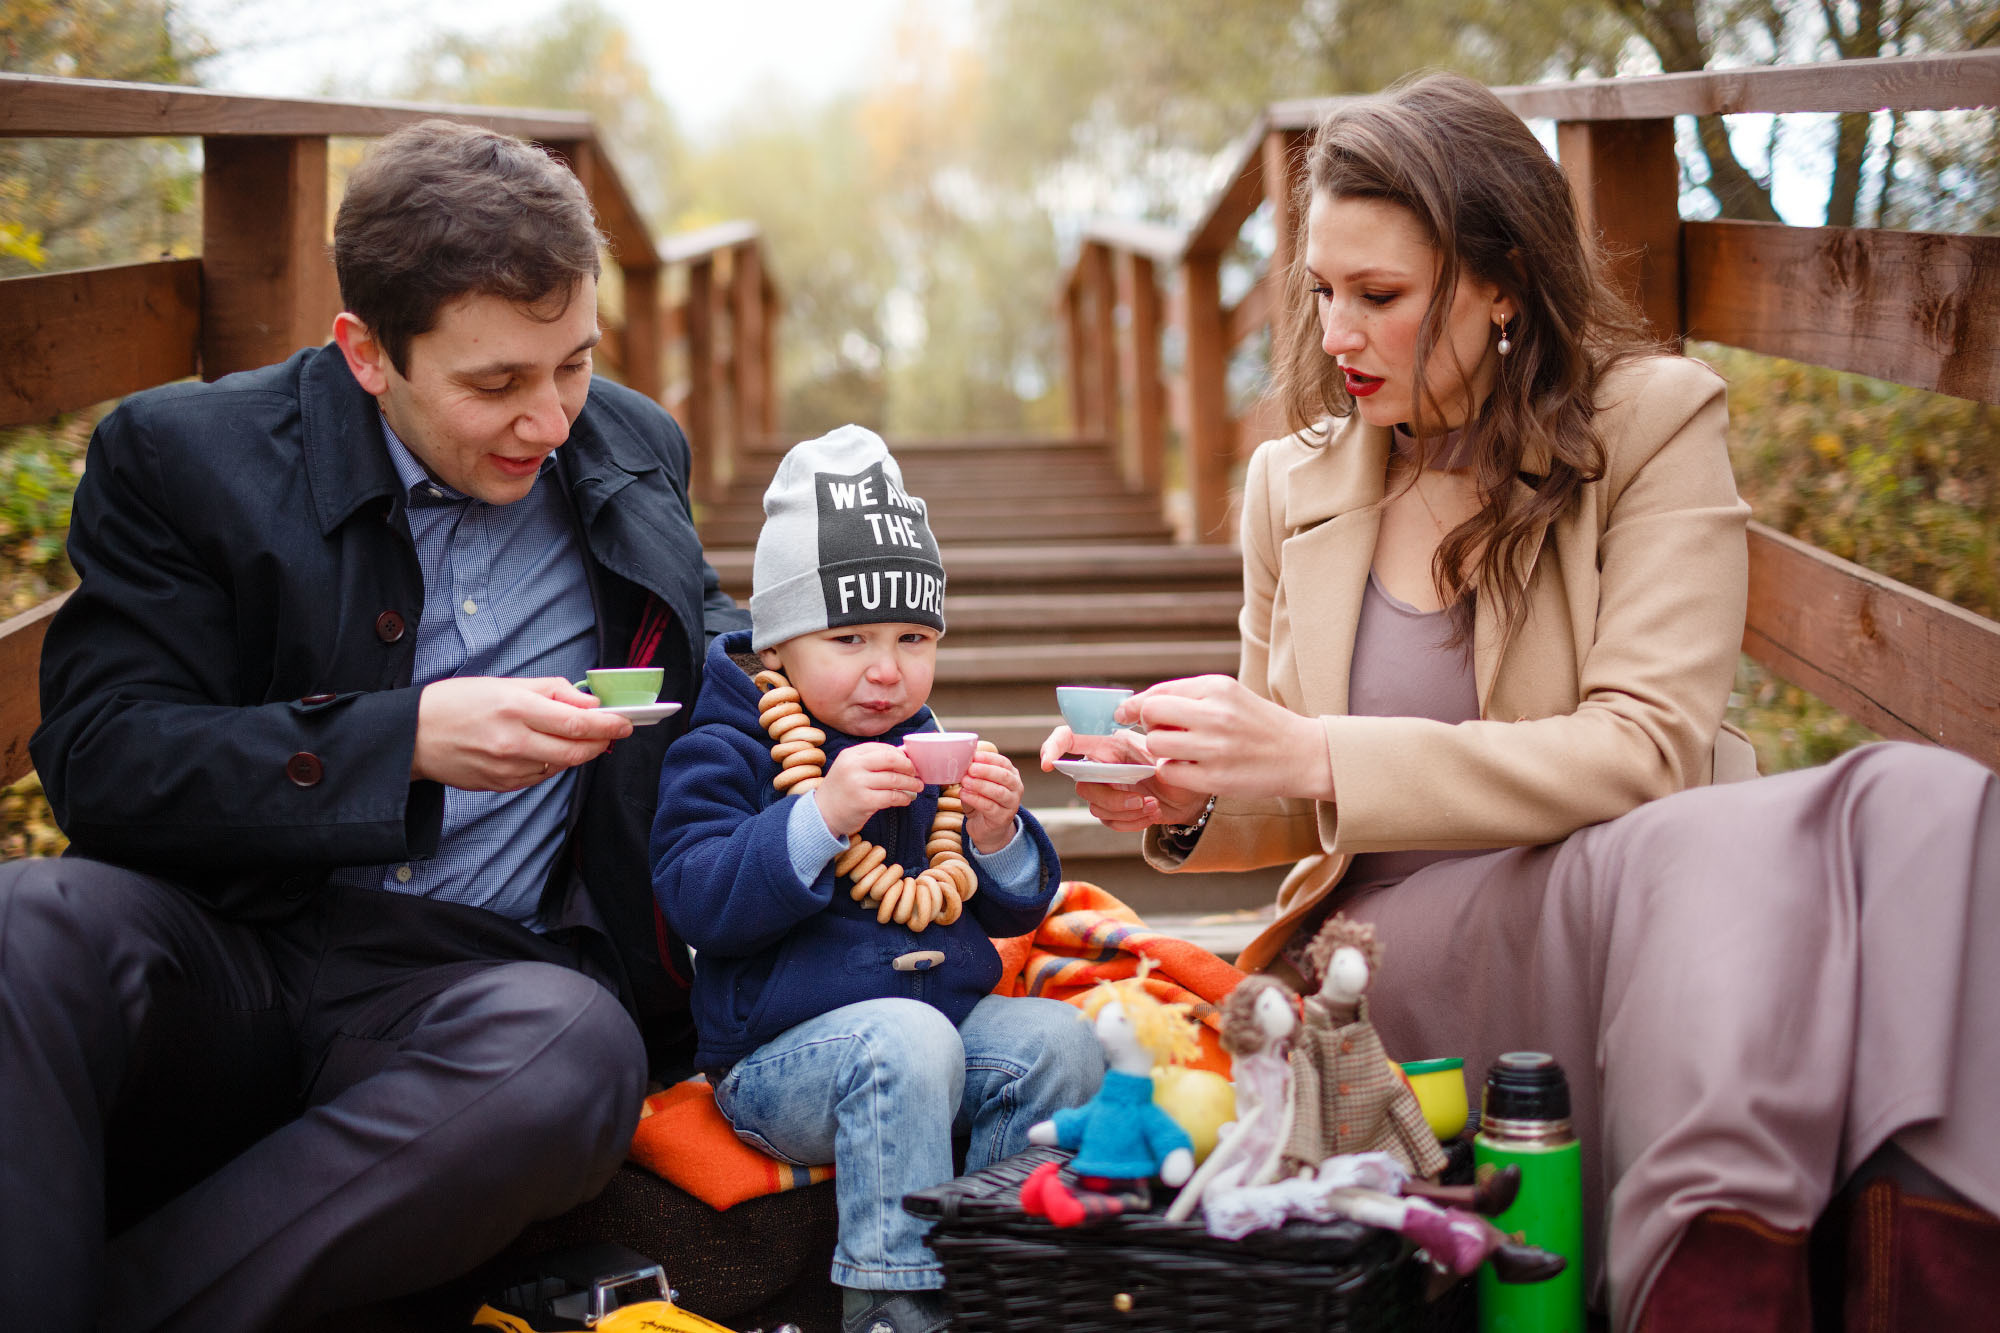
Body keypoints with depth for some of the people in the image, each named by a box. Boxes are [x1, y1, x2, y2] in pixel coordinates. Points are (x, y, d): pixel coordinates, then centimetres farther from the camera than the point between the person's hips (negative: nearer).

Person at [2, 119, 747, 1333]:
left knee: (576, 1044, -36)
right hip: (222, 956, -1)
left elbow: (699, 629, 32)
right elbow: (97, 762, -8)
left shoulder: (633, 450, 14)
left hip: (461, 986, 2)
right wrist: (407, 740, -19)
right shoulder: (184, 455, 1)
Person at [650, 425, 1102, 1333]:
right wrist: (821, 815, -27)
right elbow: (700, 903, -17)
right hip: (780, 1050, -6)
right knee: (905, 1038, -34)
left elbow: (1012, 913, 17)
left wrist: (998, 839, -6)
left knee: (1056, 1041, -16)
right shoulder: (726, 754, -2)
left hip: (951, 1014, 6)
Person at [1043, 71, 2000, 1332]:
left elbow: (1644, 751, -11)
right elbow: (1296, 813, 21)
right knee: (1682, 858, -36)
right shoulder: (1292, 485, 14)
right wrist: (1186, 805, -4)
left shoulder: (1654, 416, 1)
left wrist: (1318, 758, -19)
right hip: (1405, 935, 1)